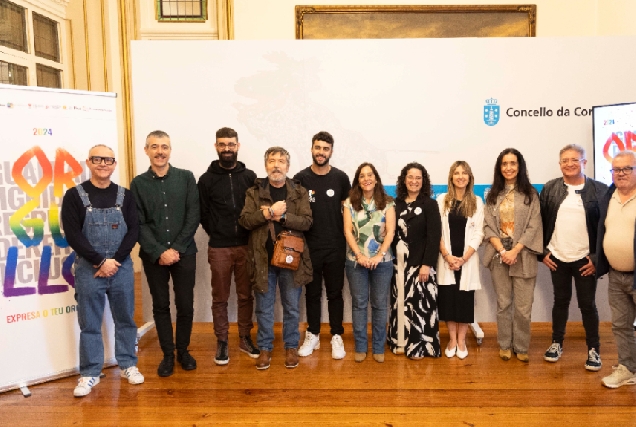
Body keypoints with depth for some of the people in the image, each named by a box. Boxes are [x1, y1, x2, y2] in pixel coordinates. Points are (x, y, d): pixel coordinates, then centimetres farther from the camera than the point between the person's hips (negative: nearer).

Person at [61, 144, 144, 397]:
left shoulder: (125, 195, 5)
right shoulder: (74, 196, -1)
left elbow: (133, 231, 0)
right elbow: (73, 235, -8)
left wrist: (115, 261, -11)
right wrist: (100, 261, -14)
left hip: (122, 268, 2)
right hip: (88, 269, -2)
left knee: (125, 319, 11)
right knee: (89, 324, 7)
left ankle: (128, 365, 26)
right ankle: (90, 373, 20)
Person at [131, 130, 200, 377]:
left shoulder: (186, 178, 1)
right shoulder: (138, 184, 3)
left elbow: (193, 217, -4)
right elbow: (139, 224, -2)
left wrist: (177, 249, -11)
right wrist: (159, 252, -13)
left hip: (184, 253, 0)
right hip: (153, 256, 1)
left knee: (185, 305, 6)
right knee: (161, 306, 9)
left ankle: (183, 350, 24)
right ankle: (168, 354, 22)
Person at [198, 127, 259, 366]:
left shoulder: (249, 177, 5)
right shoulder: (207, 179, 1)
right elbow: (203, 215, 4)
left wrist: (251, 235, 0)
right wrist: (217, 234, 2)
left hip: (246, 246, 1)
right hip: (219, 249, -1)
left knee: (246, 295, 10)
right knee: (220, 298, 7)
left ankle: (245, 338, 24)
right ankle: (222, 342, 19)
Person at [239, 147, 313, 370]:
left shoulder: (299, 192, 3)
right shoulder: (254, 192, 4)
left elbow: (306, 222, -8)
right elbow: (245, 220, -8)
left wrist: (281, 216, -17)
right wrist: (269, 212, -19)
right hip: (263, 258, 0)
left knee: (292, 307, 10)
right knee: (264, 308, 10)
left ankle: (291, 347, 26)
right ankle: (265, 348, 25)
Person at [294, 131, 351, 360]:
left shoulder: (341, 178, -1)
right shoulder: (301, 178, -2)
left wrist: (347, 238, 3)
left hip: (335, 247, 0)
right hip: (309, 247, 1)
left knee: (335, 293, 8)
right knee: (312, 293, 11)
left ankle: (337, 337, 20)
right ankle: (312, 335, 24)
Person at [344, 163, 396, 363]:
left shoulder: (387, 203, 3)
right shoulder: (350, 203, 5)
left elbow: (390, 232, -4)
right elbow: (348, 231, -1)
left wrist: (379, 256, -15)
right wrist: (359, 255, -12)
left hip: (382, 261, 0)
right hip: (356, 261, 1)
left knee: (380, 304, 6)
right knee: (359, 304, 6)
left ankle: (378, 348, 16)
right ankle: (360, 347, 15)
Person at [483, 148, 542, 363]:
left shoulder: (530, 194, 3)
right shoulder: (493, 195, 9)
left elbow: (533, 227, -4)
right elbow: (488, 226, 3)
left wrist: (515, 251, -13)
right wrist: (502, 251, -11)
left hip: (523, 256, -2)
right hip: (499, 255, 2)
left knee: (523, 306, 0)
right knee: (503, 304, 9)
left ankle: (521, 347, 14)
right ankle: (504, 345, 20)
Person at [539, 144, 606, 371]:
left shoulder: (599, 190, -4)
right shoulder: (550, 188, 2)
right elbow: (540, 222, 4)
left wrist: (598, 258, -8)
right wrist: (542, 252, 0)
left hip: (585, 259, -2)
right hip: (557, 257, 2)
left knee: (587, 304, 6)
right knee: (560, 301, 14)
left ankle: (593, 349, 20)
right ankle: (557, 343, 28)